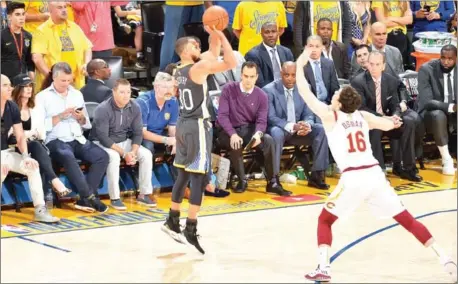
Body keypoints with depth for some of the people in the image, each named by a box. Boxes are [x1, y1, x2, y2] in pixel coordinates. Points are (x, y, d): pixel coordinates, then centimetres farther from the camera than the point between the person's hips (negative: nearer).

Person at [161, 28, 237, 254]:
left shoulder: (179, 70, 11)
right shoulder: (198, 68, -16)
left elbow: (213, 56, 25)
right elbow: (231, 63, -20)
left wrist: (214, 36, 15)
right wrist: (221, 35, -12)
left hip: (183, 124, 9)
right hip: (198, 126, -9)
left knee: (183, 174, 18)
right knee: (198, 177, -7)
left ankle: (172, 221, 26)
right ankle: (190, 229, -11)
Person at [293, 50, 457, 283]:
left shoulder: (330, 116, 2)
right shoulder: (363, 116, 14)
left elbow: (304, 93, 5)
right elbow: (390, 124, 28)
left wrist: (300, 66, 18)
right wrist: (392, 121, 52)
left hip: (352, 178, -4)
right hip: (375, 174, 4)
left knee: (324, 220, 16)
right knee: (407, 220, 10)